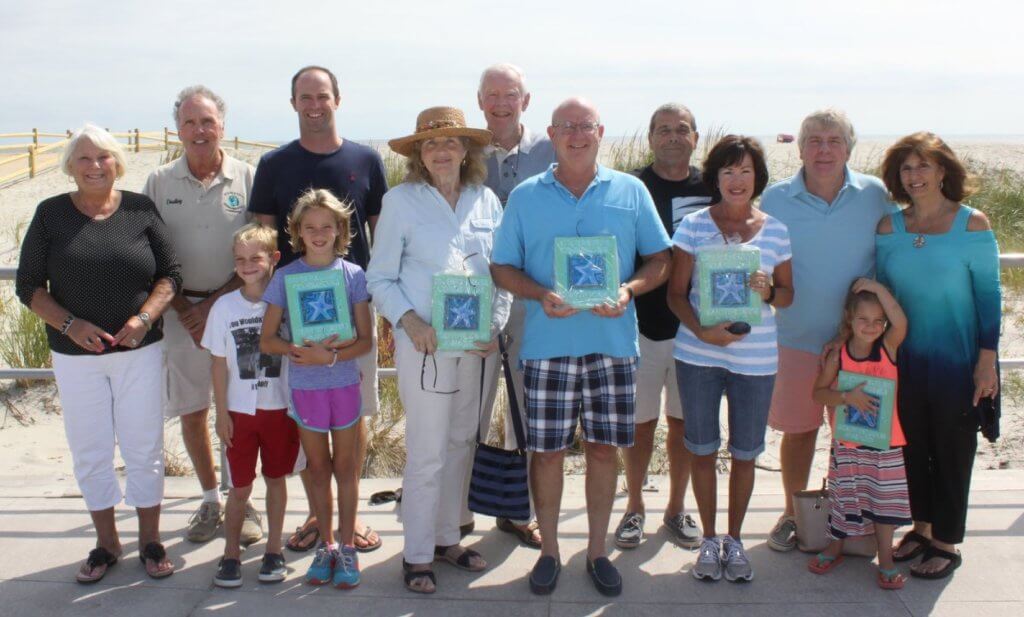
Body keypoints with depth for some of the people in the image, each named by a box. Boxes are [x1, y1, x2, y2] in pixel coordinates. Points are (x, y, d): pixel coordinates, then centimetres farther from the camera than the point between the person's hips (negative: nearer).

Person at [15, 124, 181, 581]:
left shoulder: (140, 209, -1)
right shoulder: (51, 214, -1)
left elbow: (170, 273, 1)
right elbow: (28, 285, 0)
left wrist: (144, 318, -15)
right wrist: (69, 324, -14)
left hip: (138, 351, 0)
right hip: (75, 356, 1)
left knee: (144, 447, 6)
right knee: (90, 452, 10)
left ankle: (150, 542, 21)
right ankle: (106, 544, 26)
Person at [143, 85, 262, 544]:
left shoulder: (247, 177, -1)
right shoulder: (159, 182, 4)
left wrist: (215, 303, -10)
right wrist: (184, 310, -6)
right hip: (181, 311, 2)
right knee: (191, 412, 9)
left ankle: (242, 502, 17)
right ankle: (210, 501, 25)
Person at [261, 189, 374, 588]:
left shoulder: (353, 275, -4)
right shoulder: (286, 276, -3)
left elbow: (365, 340, -5)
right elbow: (267, 341, -3)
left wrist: (331, 356, -20)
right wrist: (301, 351, -20)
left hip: (344, 381, -1)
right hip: (304, 386, 1)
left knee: (345, 466, 9)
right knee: (318, 468, 13)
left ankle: (346, 547, 20)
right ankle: (325, 545, 25)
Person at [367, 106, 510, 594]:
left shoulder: (487, 201, 6)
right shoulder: (400, 201, -3)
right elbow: (380, 279, -2)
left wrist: (496, 325, -3)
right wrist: (410, 322, -16)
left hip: (480, 346, 4)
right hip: (425, 346, -4)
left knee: (461, 445, 14)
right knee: (427, 454, -1)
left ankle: (447, 538, 29)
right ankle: (417, 555, 13)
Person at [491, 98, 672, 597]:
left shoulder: (631, 191, 6)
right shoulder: (525, 196, 5)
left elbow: (660, 261, 6)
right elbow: (502, 268, 5)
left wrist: (628, 290, -13)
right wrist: (541, 294, -14)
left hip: (613, 343, 1)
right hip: (547, 344, 0)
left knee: (604, 448, 8)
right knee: (546, 450, 5)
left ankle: (597, 550, 24)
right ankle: (548, 551, 22)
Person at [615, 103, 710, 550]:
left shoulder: (712, 189, 4)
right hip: (643, 324, -2)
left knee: (683, 421, 13)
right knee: (641, 422, 8)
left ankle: (676, 509, 28)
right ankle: (635, 508, 25)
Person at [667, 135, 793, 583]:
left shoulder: (775, 231, 3)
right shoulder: (693, 225, -1)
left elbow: (788, 294, 9)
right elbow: (676, 293, -2)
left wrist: (768, 291, -14)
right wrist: (702, 330, -19)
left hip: (755, 358, 1)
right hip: (698, 355, -1)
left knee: (745, 453, 8)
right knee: (702, 449, 8)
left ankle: (735, 539, 26)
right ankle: (709, 540, 25)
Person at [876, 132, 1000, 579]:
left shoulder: (972, 223, -9)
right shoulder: (889, 227, 0)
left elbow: (988, 294, -8)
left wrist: (987, 357, -11)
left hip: (957, 361, -4)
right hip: (906, 359, 4)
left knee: (952, 451, 8)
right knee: (914, 447, 14)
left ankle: (946, 543, 21)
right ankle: (921, 527, 31)